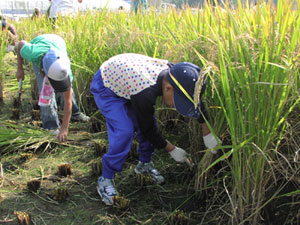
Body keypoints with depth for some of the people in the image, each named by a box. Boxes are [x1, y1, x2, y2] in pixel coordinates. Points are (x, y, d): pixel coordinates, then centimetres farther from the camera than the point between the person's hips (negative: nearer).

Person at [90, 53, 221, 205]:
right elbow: (147, 129, -22)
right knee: (123, 132, -20)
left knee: (150, 123, 2)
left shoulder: (171, 72, -21)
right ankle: (105, 180, -6)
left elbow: (195, 96, -2)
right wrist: (172, 149, -10)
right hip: (105, 87, -7)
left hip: (124, 78, 8)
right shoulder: (144, 94, -41)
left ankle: (144, 164, 24)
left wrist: (207, 133, -2)